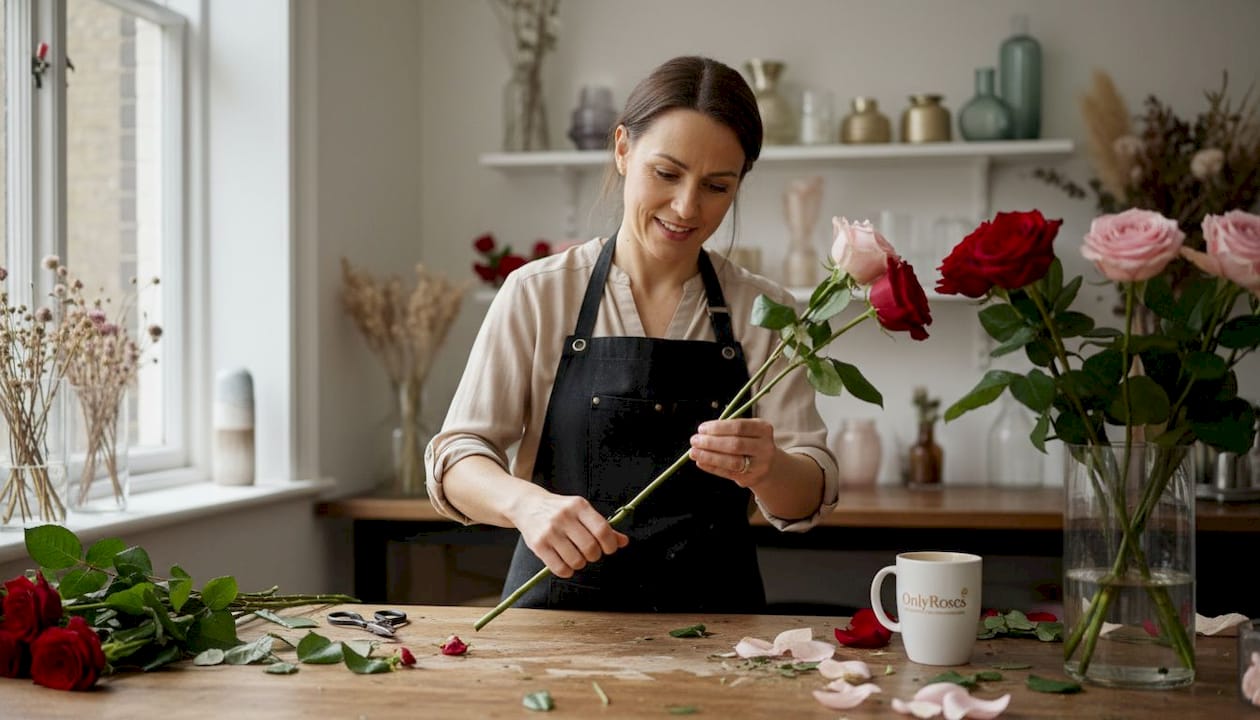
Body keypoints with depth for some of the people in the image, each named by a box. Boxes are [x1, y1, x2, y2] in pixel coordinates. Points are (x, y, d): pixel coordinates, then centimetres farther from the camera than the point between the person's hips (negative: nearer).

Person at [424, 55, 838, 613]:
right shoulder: (538, 295, 2)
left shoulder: (764, 312, 6)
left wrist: (765, 469, -24)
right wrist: (527, 502, -26)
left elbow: (809, 498, 0)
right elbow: (457, 455, -4)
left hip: (713, 618, 2)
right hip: (560, 605, -2)